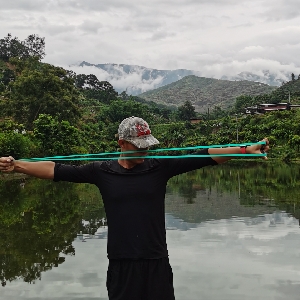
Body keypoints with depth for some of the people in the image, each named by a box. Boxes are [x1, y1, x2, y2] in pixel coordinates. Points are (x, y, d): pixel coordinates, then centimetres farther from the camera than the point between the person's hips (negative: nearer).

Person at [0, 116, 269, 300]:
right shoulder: (102, 171, 0)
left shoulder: (160, 167, 0)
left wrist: (245, 150, -12)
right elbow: (57, 170, -1)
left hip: (156, 261, 0)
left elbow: (202, 157, -6)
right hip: (121, 262, 0)